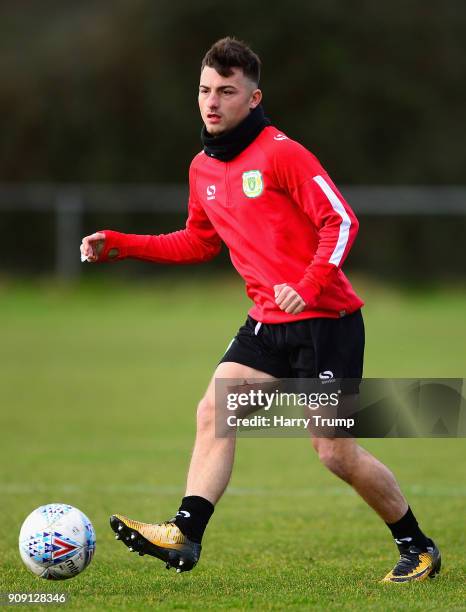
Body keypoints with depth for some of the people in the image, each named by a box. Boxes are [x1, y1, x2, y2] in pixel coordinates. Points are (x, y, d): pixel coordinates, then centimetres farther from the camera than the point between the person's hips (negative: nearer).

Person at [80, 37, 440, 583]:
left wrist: (308, 287, -29)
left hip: (326, 319, -7)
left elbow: (341, 221, -17)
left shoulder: (281, 154, -14)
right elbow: (199, 243, 23)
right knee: (213, 411, -10)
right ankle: (184, 537, -14)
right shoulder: (202, 169, 9)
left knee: (336, 453, -5)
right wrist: (118, 246, 14)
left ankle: (417, 548, 13)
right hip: (268, 323, 7)